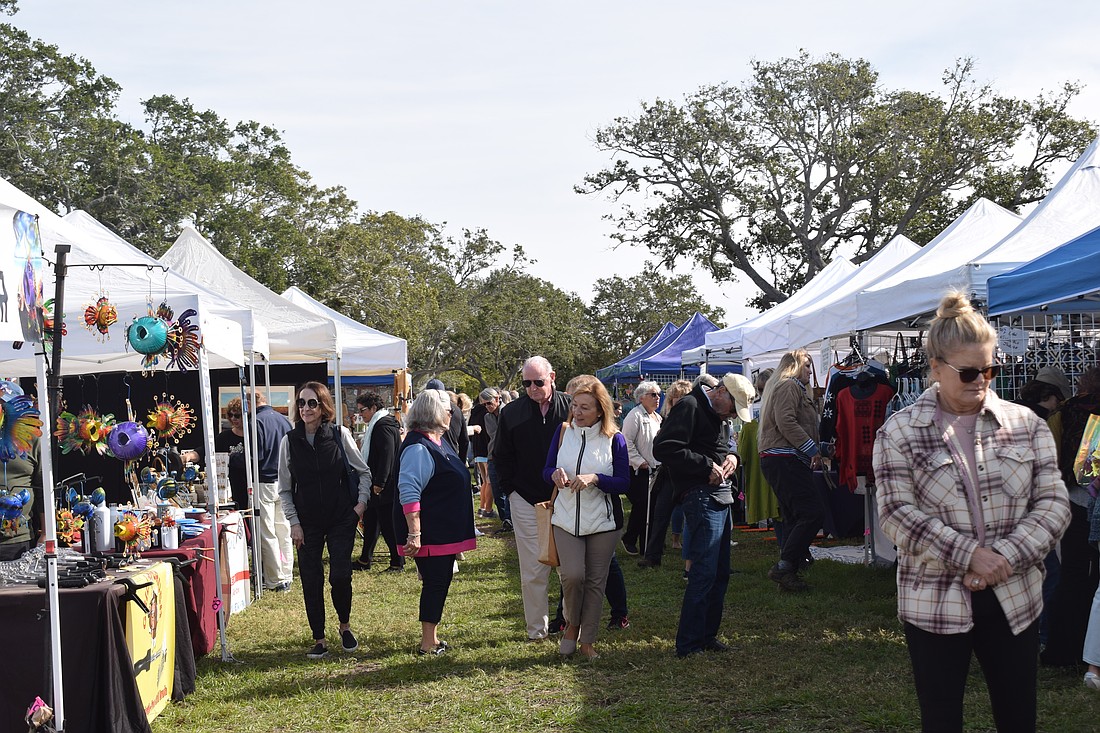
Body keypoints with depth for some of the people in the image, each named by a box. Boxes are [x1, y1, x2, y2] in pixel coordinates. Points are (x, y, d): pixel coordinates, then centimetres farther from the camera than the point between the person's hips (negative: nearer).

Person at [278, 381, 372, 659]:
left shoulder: (340, 435, -4)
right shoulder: (289, 441, -1)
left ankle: (345, 626, 21)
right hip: (307, 522, 1)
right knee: (311, 581, 2)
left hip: (341, 519, -1)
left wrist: (361, 503, -6)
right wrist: (294, 523, -3)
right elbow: (285, 489, 4)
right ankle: (319, 639, 14)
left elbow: (364, 472, 6)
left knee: (340, 576, -6)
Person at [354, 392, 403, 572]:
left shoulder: (384, 426, -17)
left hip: (384, 488, -11)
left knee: (388, 525, -4)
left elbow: (387, 455, -24)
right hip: (376, 484, 11)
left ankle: (398, 562, 3)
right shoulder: (377, 424, 17)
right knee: (370, 522, 16)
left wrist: (379, 482, -24)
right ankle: (364, 560, 24)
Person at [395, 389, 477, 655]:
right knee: (435, 583, -4)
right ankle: (428, 643, 5)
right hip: (429, 532, -10)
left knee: (441, 581, 14)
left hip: (445, 531, 10)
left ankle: (432, 638, 23)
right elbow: (409, 492, -26)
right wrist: (414, 534, -29)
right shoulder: (418, 448, -19)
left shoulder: (438, 442, 13)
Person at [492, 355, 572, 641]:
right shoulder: (512, 412, 2)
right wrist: (511, 490, 3)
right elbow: (501, 456, 11)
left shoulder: (570, 407, -2)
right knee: (533, 571, 3)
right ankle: (537, 628, 14)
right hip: (526, 502, 1)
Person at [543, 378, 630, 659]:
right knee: (572, 575, -13)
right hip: (566, 518, 1)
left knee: (595, 581, 6)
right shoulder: (563, 431, 1)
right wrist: (555, 474, -18)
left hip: (602, 520, -1)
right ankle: (572, 624, 15)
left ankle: (587, 640, 20)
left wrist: (594, 479, -24)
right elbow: (546, 470, 5)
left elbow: (624, 483, -8)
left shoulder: (614, 439, -5)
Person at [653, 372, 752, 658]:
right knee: (704, 573, -10)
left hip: (722, 496, 10)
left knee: (721, 572, 14)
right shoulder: (689, 406, -11)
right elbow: (664, 449, -21)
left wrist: (732, 457, 8)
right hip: (701, 497, -10)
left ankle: (707, 635, 25)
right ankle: (688, 645, -3)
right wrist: (707, 466, -17)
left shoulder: (720, 414, 19)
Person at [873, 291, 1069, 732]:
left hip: (1014, 597, 2)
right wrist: (969, 555, -18)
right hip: (935, 602, -2)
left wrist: (1004, 559, -13)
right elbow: (897, 514, -10)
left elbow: (1052, 502, 1)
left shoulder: (1025, 424, 4)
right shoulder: (900, 432, -3)